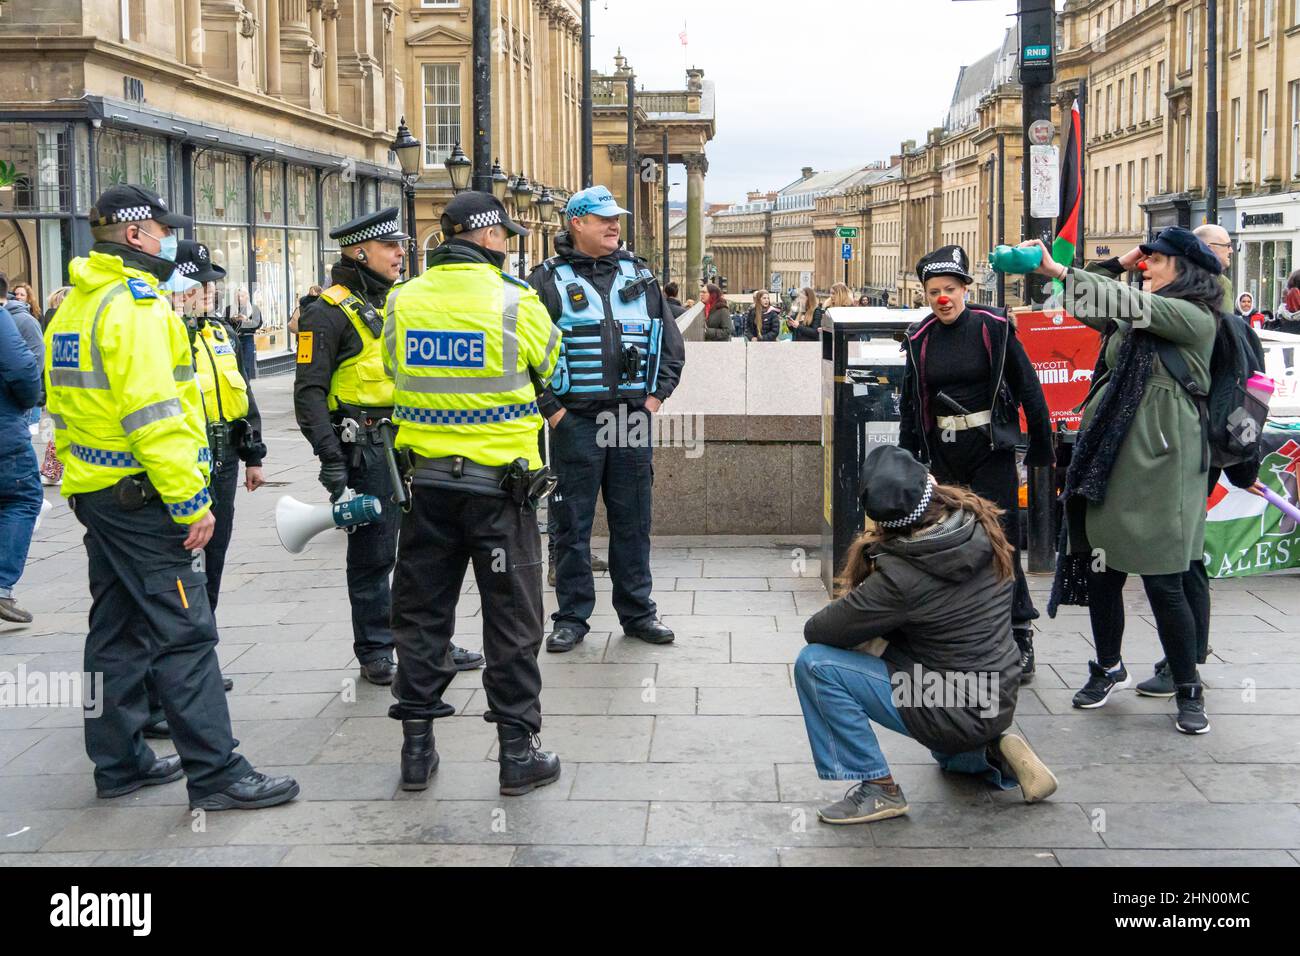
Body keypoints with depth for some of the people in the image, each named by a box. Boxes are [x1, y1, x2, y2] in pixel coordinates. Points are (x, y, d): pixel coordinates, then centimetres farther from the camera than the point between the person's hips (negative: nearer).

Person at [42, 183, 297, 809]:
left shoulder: (73, 308, 16)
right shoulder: (135, 305, -16)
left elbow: (64, 407, 20)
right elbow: (154, 416, -23)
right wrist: (192, 503, -20)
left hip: (94, 493, 10)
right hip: (142, 496, -10)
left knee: (117, 632, 15)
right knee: (184, 633, -8)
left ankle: (118, 762, 23)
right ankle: (215, 774, -6)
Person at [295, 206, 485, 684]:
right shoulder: (328, 311, -9)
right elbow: (310, 391, -13)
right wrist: (330, 457, -20)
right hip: (369, 447, -7)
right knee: (373, 554, 1)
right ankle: (375, 651, 14)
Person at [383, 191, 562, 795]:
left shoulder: (402, 301, -1)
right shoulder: (515, 302, -12)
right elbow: (552, 369, 3)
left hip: (428, 481, 4)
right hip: (501, 483, -3)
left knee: (422, 613, 14)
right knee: (511, 619, 6)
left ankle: (417, 746, 19)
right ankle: (517, 751, 11)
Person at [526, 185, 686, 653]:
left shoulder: (639, 276, 11)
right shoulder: (548, 281, -3)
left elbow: (671, 341, 16)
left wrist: (657, 394, 7)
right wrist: (550, 407, -10)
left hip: (633, 420, 4)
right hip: (575, 421, -3)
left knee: (633, 521, 10)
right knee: (572, 524, 3)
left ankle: (638, 611, 20)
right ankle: (572, 616, 13)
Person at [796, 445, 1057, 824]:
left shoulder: (902, 577, -27)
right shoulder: (982, 526, -7)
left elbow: (816, 631, -19)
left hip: (956, 715, -8)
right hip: (999, 703, 8)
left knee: (814, 663, -14)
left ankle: (878, 788, -6)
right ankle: (995, 753, 13)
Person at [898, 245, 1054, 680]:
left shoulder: (993, 327, -6)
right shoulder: (920, 339, 4)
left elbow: (1027, 387, -3)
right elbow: (909, 404, 11)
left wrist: (1041, 447, -2)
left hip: (991, 448, -4)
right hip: (943, 451, 4)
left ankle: (1019, 636, 2)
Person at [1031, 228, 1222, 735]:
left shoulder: (1196, 319, -7)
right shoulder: (1135, 317, 17)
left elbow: (1129, 304, -16)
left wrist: (1057, 270, -16)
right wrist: (1119, 266, 8)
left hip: (1160, 462, -7)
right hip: (1110, 455, 7)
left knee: (1164, 580, -5)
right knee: (1101, 570, 10)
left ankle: (1189, 689, 8)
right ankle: (1109, 668, 28)